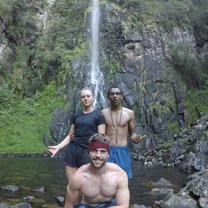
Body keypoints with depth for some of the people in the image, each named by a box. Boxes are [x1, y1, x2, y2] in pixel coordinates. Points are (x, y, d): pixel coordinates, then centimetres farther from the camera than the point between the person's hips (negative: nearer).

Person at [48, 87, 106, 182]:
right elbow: (70, 135, 16)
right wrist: (58, 146, 0)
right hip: (72, 150, 5)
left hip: (87, 151, -4)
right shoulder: (76, 116, 14)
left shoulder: (98, 116, 1)